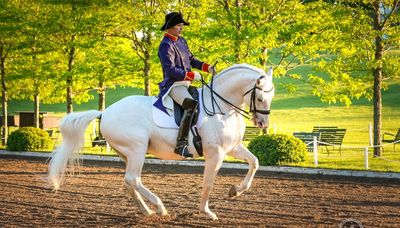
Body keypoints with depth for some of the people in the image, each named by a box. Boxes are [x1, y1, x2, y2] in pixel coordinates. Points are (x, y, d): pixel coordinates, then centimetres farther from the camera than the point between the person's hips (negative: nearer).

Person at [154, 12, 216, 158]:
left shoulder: (181, 41, 15)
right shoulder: (166, 46, -13)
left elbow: (191, 59, 23)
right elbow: (171, 70, -20)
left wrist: (206, 67, 7)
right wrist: (192, 75, -19)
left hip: (185, 84, 10)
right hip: (173, 85, -10)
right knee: (191, 104, -34)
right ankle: (181, 144, -38)